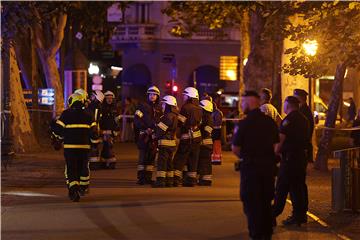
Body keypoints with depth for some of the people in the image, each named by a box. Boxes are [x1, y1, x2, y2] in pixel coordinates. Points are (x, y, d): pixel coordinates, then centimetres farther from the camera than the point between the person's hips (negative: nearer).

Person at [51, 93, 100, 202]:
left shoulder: (66, 114, -3)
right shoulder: (87, 116, 6)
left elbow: (57, 130, -2)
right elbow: (93, 130, 3)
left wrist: (62, 136, 18)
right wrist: (95, 142, 15)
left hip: (69, 146, -3)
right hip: (84, 146, 3)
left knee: (71, 169, 0)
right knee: (83, 167, 21)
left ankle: (73, 190, -14)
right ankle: (83, 187, 34)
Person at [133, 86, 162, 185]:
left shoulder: (159, 109, 15)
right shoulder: (143, 106, -1)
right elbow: (136, 120, -8)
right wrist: (145, 129, -16)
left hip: (154, 135, 5)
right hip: (144, 135, -5)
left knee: (151, 156, 7)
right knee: (143, 156, -9)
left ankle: (148, 177, 13)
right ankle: (141, 177, -7)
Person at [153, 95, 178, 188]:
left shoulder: (168, 116, -17)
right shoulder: (174, 116, 14)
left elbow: (160, 129, -16)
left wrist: (155, 136, 0)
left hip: (165, 142, -10)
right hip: (172, 142, 10)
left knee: (161, 161, -7)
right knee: (169, 162, 14)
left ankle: (160, 181, -9)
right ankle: (169, 180, 17)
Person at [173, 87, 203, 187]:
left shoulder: (186, 107, -12)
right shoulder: (198, 109, 11)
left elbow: (180, 122, -13)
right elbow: (198, 122, 14)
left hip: (187, 137, -7)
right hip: (197, 136, 7)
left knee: (179, 159, -3)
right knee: (193, 160, 10)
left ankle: (176, 179, -7)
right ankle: (191, 180, 11)